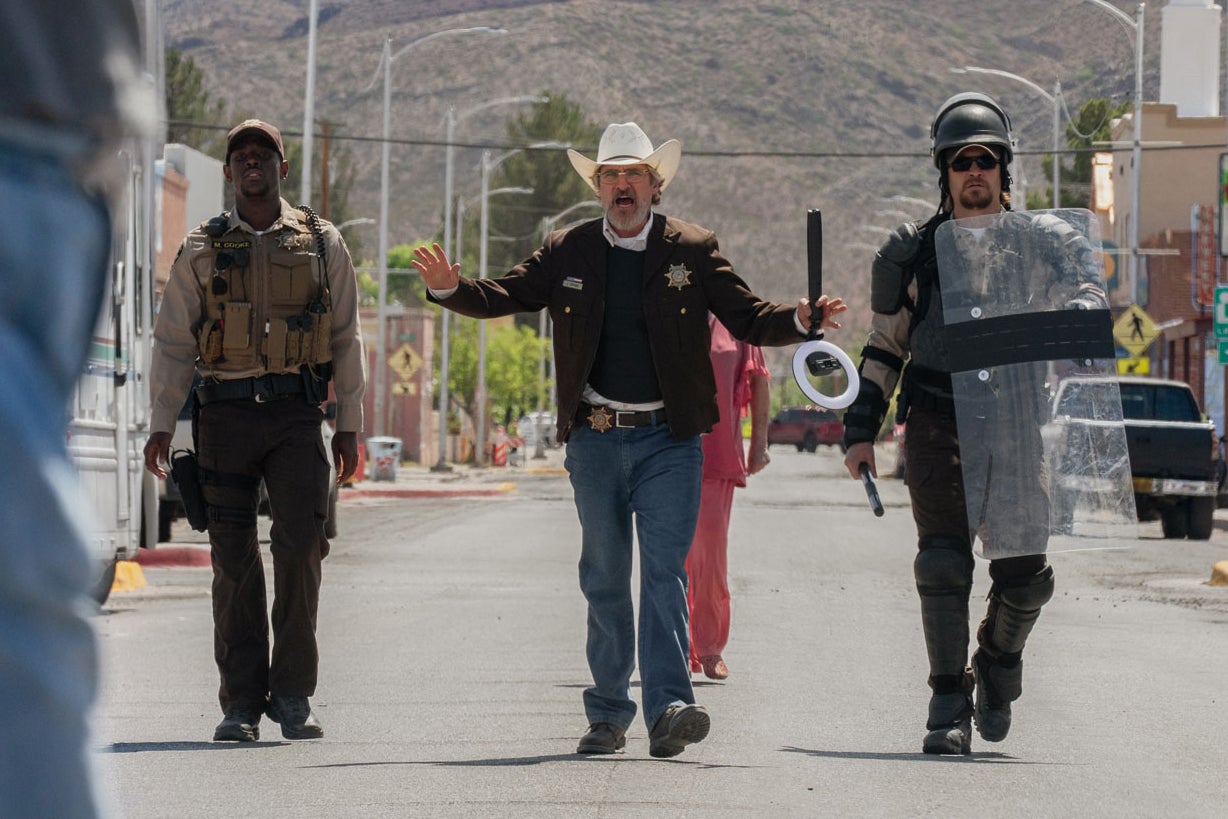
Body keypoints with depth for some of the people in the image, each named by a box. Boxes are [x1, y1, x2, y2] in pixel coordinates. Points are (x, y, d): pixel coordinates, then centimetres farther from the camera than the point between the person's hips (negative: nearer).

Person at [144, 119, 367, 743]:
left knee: (300, 546, -12)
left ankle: (292, 694, -3)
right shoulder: (201, 251, 11)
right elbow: (172, 341, 10)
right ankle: (241, 703, 3)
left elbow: (347, 340, 12)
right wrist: (162, 424, 1)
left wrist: (350, 425, 6)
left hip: (295, 415, -1)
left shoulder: (322, 244, 10)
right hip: (224, 415, 1)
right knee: (234, 559, -1)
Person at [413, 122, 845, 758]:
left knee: (665, 569, -12)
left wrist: (800, 320, -19)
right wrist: (450, 287, -14)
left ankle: (668, 707, -20)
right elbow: (500, 298, 6)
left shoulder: (693, 250, 2)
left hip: (669, 441, -2)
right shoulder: (566, 253, 7)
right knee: (604, 579, 7)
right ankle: (608, 715, 14)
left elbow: (747, 319, 1)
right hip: (595, 438, 2)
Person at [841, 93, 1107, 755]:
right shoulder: (916, 252, 11)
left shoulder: (1039, 240, 10)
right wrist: (860, 431, 9)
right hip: (938, 423, 0)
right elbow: (884, 348, 15)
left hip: (1013, 421, 0)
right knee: (942, 564, -11)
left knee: (1025, 572, -3)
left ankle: (999, 658, 28)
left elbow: (1085, 291, -2)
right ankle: (949, 705, -2)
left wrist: (1081, 311, -27)